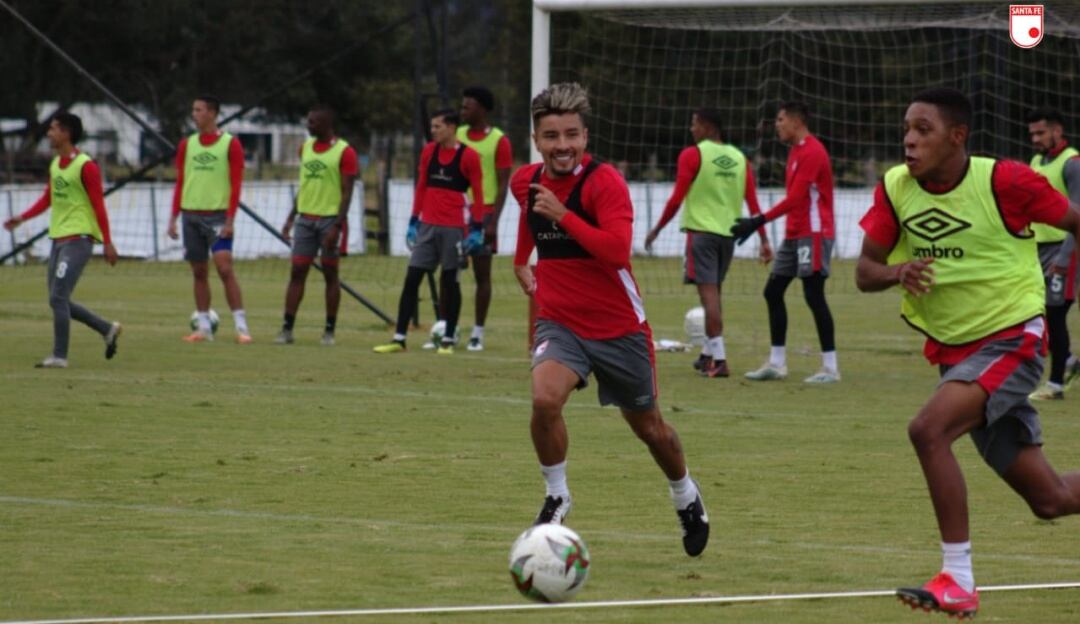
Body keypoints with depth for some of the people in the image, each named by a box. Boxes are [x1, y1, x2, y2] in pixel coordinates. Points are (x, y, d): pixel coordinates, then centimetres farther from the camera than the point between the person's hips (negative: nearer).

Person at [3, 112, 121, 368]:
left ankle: (59, 356, -5)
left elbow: (99, 205, -12)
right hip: (58, 239, 9)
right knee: (60, 301, 10)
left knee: (58, 298, -12)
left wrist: (108, 243, -14)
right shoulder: (55, 164, 13)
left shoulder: (85, 167, -12)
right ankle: (108, 330, 24)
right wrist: (21, 218, 11)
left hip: (78, 239, -9)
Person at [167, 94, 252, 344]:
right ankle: (204, 328, 12)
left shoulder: (230, 144, -3)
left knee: (225, 267, -13)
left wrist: (230, 219, -13)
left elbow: (236, 184, -5)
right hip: (191, 214, 5)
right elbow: (180, 183, 13)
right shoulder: (187, 145, 10)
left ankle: (241, 327, -12)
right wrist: (173, 217, 7)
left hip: (217, 215, -5)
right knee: (199, 272, 6)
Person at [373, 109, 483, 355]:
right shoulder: (429, 152, 9)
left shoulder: (468, 156, -6)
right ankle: (399, 338, 2)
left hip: (453, 228, -5)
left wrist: (476, 230, -9)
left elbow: (478, 193, -4)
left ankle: (448, 340, 11)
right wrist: (414, 222, 12)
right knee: (411, 279, 0)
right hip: (427, 225, 5)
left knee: (450, 281, 3)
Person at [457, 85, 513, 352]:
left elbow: (503, 185, -6)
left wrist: (493, 222, -13)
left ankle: (478, 333, 5)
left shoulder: (499, 141, -3)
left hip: (483, 213, -4)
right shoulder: (456, 136, 10)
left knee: (482, 273, 1)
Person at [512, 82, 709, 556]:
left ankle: (687, 499, 43)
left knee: (648, 426, 14)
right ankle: (556, 497, -6)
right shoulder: (525, 182, -1)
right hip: (560, 322, 3)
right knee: (545, 398, -27)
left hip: (619, 327, -3)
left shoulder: (604, 182, -19)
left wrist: (563, 215, -33)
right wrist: (521, 262, 26)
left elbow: (618, 250, -32)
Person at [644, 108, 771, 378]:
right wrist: (764, 240, 8)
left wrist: (657, 229, 2)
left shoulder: (692, 155, -7)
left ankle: (718, 359, -15)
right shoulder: (739, 158, 8)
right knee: (713, 293, 18)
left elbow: (676, 199, -8)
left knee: (709, 293, -8)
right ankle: (708, 354, 27)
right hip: (729, 234, 6)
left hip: (701, 231, -6)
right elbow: (753, 203, 6)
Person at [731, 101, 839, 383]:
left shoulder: (812, 152, -15)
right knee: (773, 291, 9)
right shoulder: (796, 151, 16)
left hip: (813, 233, -10)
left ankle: (830, 368, -7)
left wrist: (759, 221, -23)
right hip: (794, 234, 10)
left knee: (813, 295, -10)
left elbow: (795, 199, -21)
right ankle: (776, 363, 13)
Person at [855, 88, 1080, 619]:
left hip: (1013, 340, -6)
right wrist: (897, 273, -24)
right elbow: (864, 273, -2)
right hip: (953, 350, 6)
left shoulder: (1005, 182, -19)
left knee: (929, 429, -29)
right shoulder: (895, 189, -5)